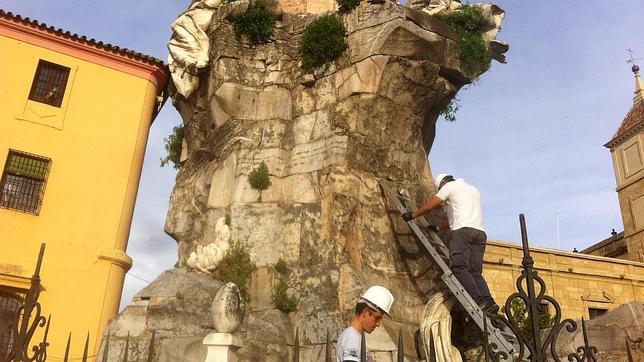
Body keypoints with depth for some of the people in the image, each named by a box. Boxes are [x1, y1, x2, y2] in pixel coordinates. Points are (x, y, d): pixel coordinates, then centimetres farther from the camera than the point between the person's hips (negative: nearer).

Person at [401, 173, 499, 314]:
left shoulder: (449, 186, 11)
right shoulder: (474, 190, 34)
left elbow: (428, 206, 10)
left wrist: (412, 215, 25)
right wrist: (437, 227, 41)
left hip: (463, 231, -7)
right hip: (480, 232, 8)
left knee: (460, 268, -12)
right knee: (475, 271, 4)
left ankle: (479, 301, -26)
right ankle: (488, 301, -14)